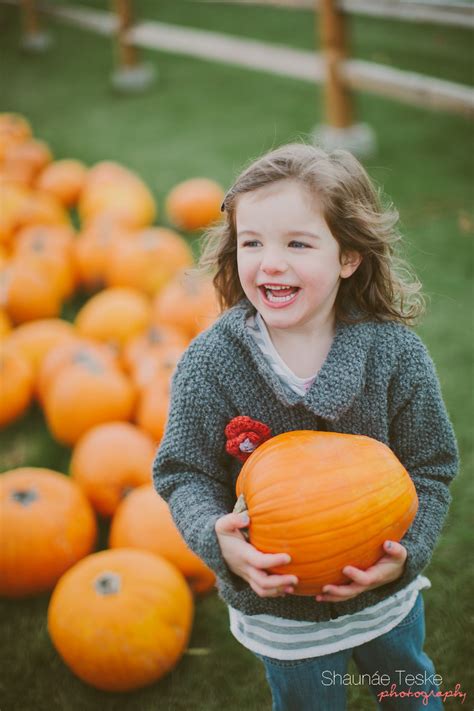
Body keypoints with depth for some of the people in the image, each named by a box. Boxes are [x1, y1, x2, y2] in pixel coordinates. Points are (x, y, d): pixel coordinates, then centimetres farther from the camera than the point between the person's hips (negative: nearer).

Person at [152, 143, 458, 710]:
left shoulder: (396, 352, -18)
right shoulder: (209, 363, -20)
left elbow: (430, 467, -8)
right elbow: (184, 473, -12)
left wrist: (407, 549, -22)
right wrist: (218, 539, -30)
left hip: (385, 590, 2)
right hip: (277, 602, -1)